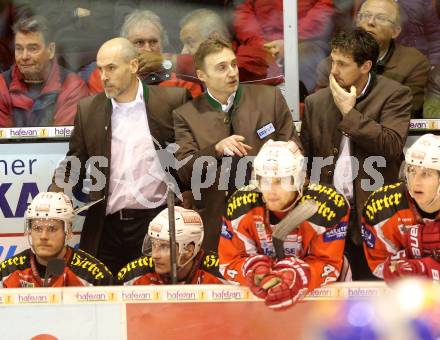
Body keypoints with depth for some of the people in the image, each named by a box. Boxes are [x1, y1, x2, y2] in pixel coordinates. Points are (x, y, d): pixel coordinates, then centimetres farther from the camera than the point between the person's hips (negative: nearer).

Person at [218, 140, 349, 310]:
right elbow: (230, 261, -10)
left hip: (314, 290, -2)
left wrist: (296, 278, -37)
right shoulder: (241, 205, -15)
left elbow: (329, 263, -17)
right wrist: (255, 271, -32)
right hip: (259, 295, 2)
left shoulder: (327, 205, -21)